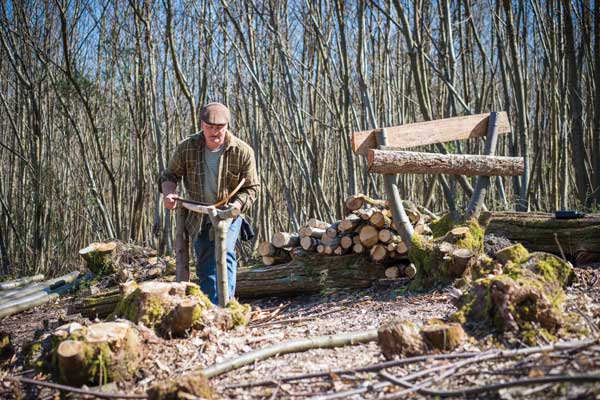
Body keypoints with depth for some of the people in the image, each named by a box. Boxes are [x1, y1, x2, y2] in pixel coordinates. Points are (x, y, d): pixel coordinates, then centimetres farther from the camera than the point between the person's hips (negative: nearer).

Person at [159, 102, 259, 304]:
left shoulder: (243, 151, -16)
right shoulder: (186, 148, -11)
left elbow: (252, 187, -10)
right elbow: (170, 175, 3)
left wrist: (236, 206, -27)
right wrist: (168, 193, -19)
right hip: (198, 217, 3)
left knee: (224, 254, -24)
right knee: (204, 265, 10)